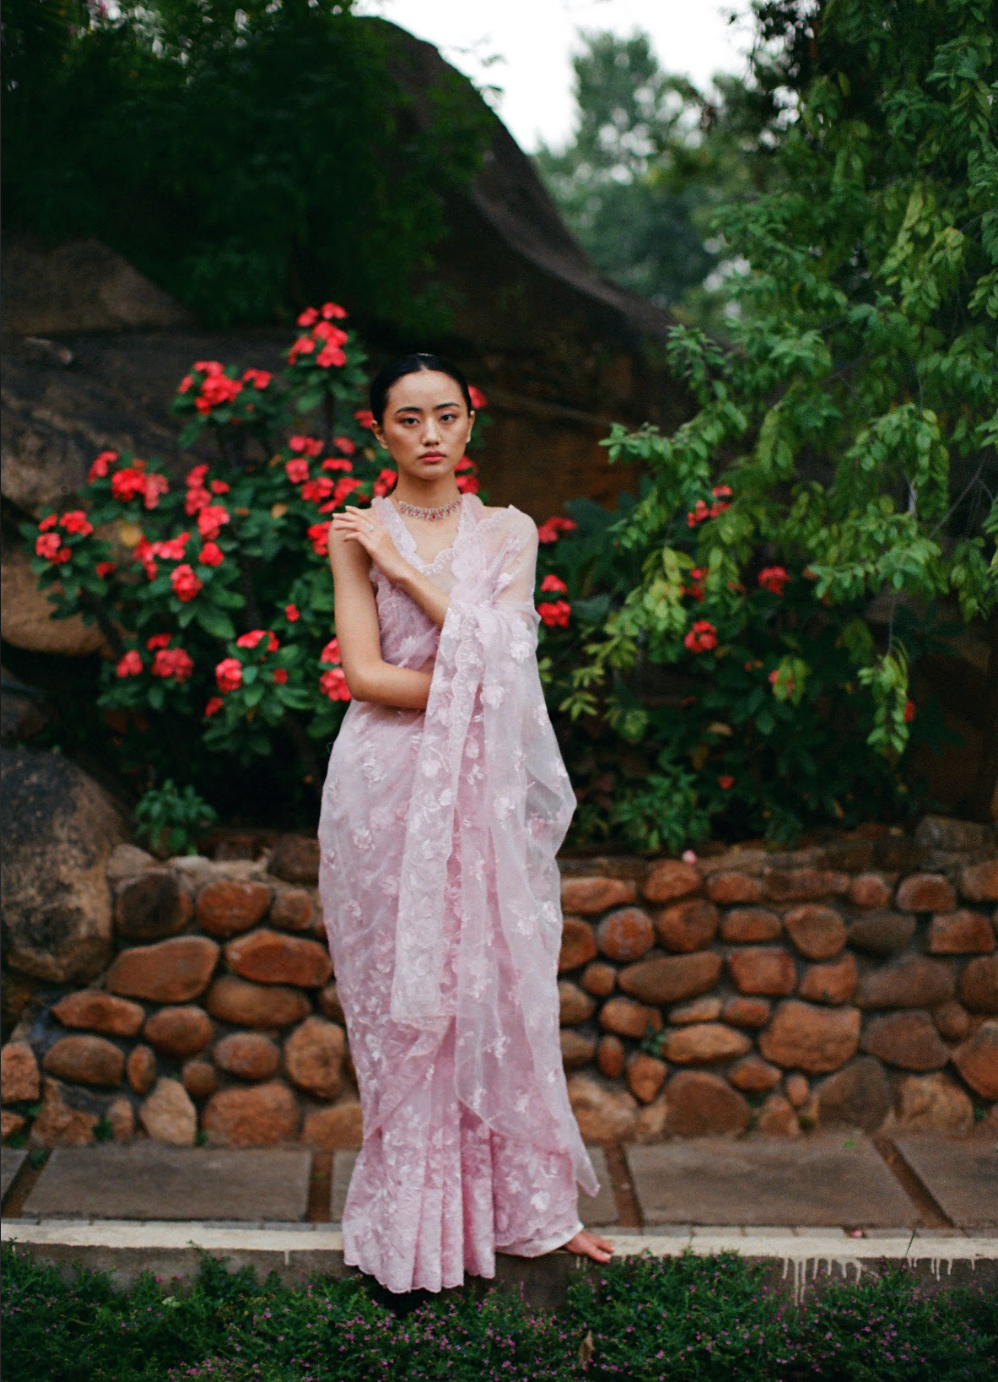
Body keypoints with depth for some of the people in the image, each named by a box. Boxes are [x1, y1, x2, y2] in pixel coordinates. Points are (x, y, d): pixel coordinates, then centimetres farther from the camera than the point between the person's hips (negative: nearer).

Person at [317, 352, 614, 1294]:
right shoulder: (356, 533, 3)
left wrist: (402, 563, -9)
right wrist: (477, 686, -10)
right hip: (389, 785, -2)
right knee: (403, 995, 1)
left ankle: (521, 1202, 21)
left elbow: (500, 648, -7)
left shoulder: (508, 532, 9)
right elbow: (364, 674, -7)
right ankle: (412, 1225, 13)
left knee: (498, 981, 6)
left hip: (486, 789, 2)